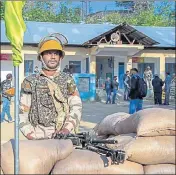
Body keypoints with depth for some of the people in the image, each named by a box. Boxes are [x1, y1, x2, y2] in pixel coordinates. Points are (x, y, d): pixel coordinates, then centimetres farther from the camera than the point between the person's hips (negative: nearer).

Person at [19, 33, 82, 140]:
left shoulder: (68, 80, 13)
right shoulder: (30, 82, 10)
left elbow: (76, 107, 2)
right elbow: (21, 113, 6)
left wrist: (67, 128, -13)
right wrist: (33, 136, -6)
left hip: (66, 136, 1)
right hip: (40, 138, -1)